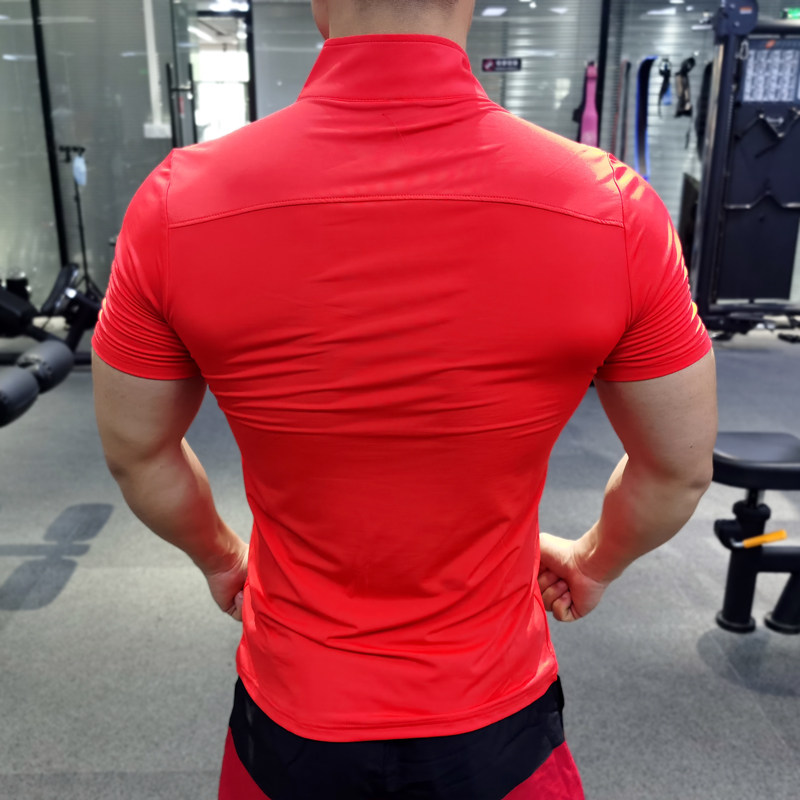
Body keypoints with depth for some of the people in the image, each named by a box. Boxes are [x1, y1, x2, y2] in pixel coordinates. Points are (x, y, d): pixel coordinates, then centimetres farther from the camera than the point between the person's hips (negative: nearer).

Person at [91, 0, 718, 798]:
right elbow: (678, 470, -8)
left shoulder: (179, 205, -20)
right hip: (495, 723, 0)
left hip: (293, 721, 2)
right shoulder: (613, 209, -21)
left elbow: (135, 451, -5)